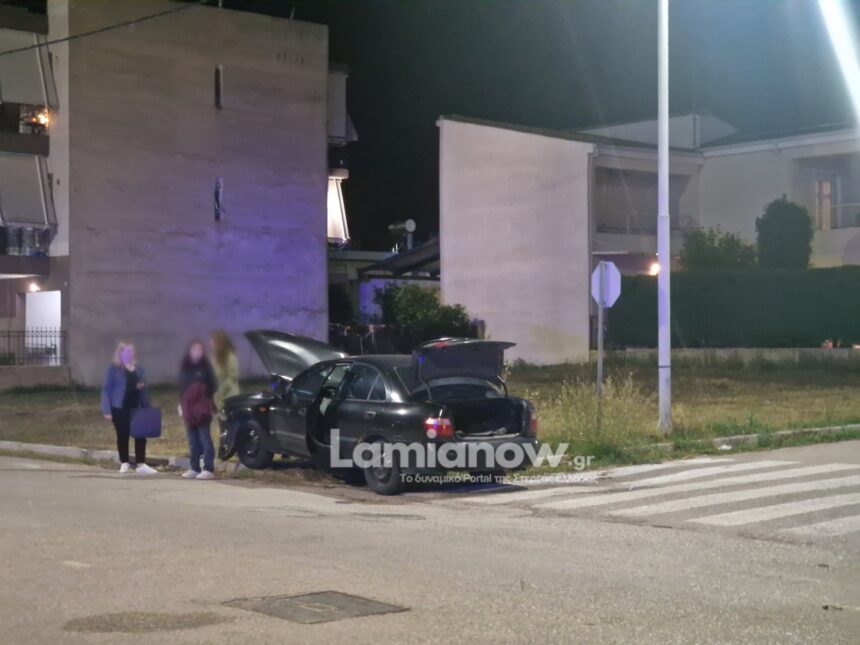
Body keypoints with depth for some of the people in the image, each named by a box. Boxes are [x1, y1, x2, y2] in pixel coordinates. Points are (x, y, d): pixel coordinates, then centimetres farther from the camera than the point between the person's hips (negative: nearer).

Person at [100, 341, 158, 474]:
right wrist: (107, 410, -13)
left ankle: (141, 464, -1)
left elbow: (143, 385, 22)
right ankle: (124, 463, 16)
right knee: (123, 435, 3)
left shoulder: (138, 368, 11)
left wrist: (142, 386, -5)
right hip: (120, 408, -4)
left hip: (137, 407, 4)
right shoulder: (114, 368, -5)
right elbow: (106, 389, -7)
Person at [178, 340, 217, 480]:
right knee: (192, 439, 8)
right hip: (188, 408, 5)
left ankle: (209, 469, -9)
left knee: (204, 438, -7)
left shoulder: (205, 367, -2)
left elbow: (211, 386, -3)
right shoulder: (185, 368, 11)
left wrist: (207, 403, -12)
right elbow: (181, 387, 17)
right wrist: (181, 404, 11)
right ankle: (194, 468, 14)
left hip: (202, 407, -5)